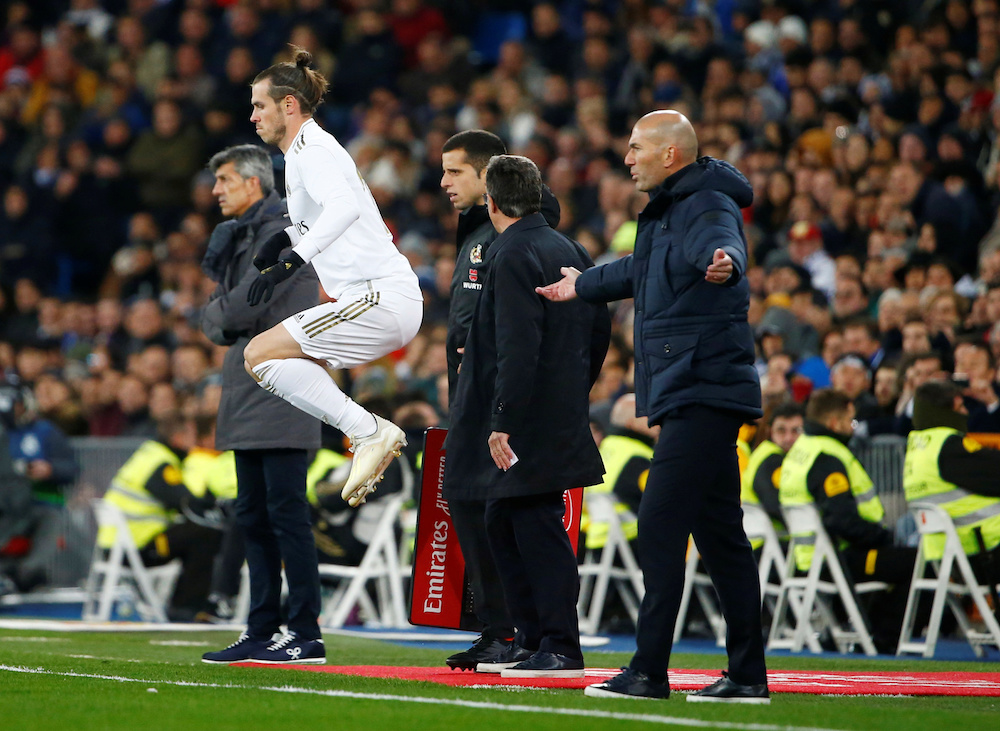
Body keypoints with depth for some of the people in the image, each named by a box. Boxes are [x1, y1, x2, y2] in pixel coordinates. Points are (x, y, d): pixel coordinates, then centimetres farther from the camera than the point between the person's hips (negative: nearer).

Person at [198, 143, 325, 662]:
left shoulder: (281, 235, -10)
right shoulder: (242, 236, 21)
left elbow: (241, 309, -18)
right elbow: (222, 315, 19)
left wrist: (213, 313, 2)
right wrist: (221, 315, -2)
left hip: (279, 397, -10)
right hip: (249, 400, 10)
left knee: (286, 512, -10)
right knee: (253, 517, 10)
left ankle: (307, 633, -10)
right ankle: (262, 632, 15)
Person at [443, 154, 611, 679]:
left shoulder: (512, 256, -15)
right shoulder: (569, 251, 14)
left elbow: (518, 346, -22)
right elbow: (598, 333, 19)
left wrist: (503, 420, -22)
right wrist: (573, 395, 26)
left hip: (527, 423, -10)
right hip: (562, 416, 10)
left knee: (538, 527, -6)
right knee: (503, 522, 16)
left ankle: (561, 649, -3)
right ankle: (531, 639, 19)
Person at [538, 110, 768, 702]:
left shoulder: (709, 207, -13)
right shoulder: (667, 211, 20)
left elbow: (722, 245, -38)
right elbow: (642, 271, 40)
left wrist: (723, 264, -62)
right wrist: (584, 286, 57)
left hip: (703, 393, -10)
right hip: (689, 393, 10)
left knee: (661, 524, -13)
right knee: (718, 531, 10)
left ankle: (649, 671, -14)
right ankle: (748, 675, 12)